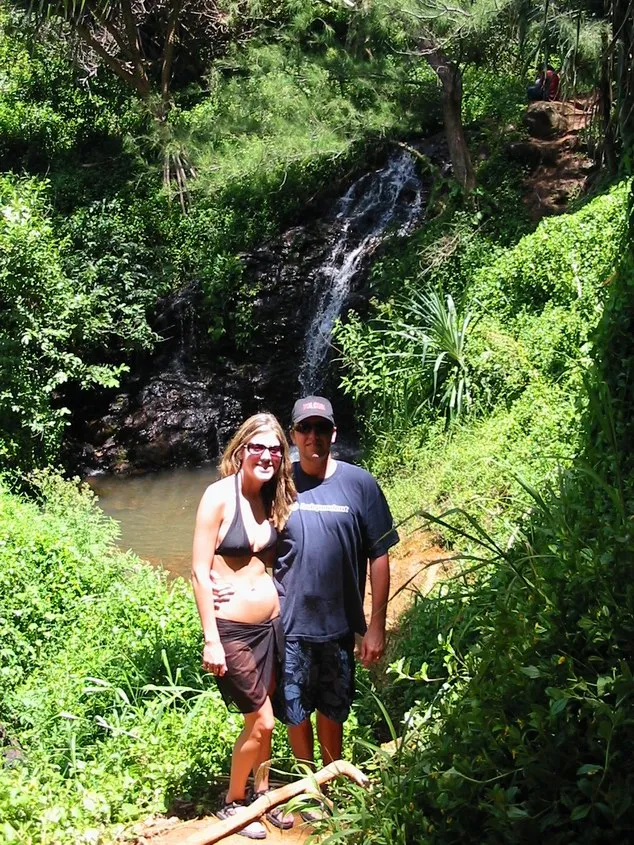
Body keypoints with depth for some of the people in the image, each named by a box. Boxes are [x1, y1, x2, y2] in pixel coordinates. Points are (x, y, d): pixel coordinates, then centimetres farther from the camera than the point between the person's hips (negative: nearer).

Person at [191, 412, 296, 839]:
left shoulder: (273, 500, 5)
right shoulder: (220, 495, -14)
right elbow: (200, 572, -15)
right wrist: (211, 640, -16)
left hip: (271, 622, 6)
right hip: (231, 628, -6)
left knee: (264, 717, 16)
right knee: (261, 721, 1)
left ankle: (262, 792, 36)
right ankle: (233, 802, 24)